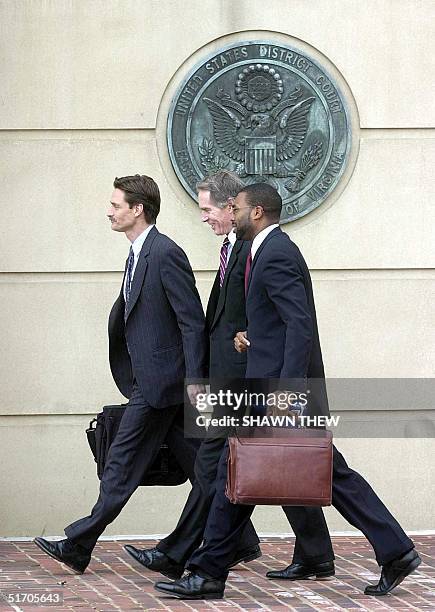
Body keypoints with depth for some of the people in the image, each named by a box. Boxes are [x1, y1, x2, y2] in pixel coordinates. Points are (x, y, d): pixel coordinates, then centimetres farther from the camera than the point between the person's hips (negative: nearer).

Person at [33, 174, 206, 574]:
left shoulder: (165, 254, -15)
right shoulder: (140, 254, 15)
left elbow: (193, 321, -18)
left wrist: (194, 380, -20)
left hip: (160, 379, -10)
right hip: (152, 379, 10)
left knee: (124, 462, -4)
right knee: (197, 465, 10)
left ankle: (78, 547, 1)